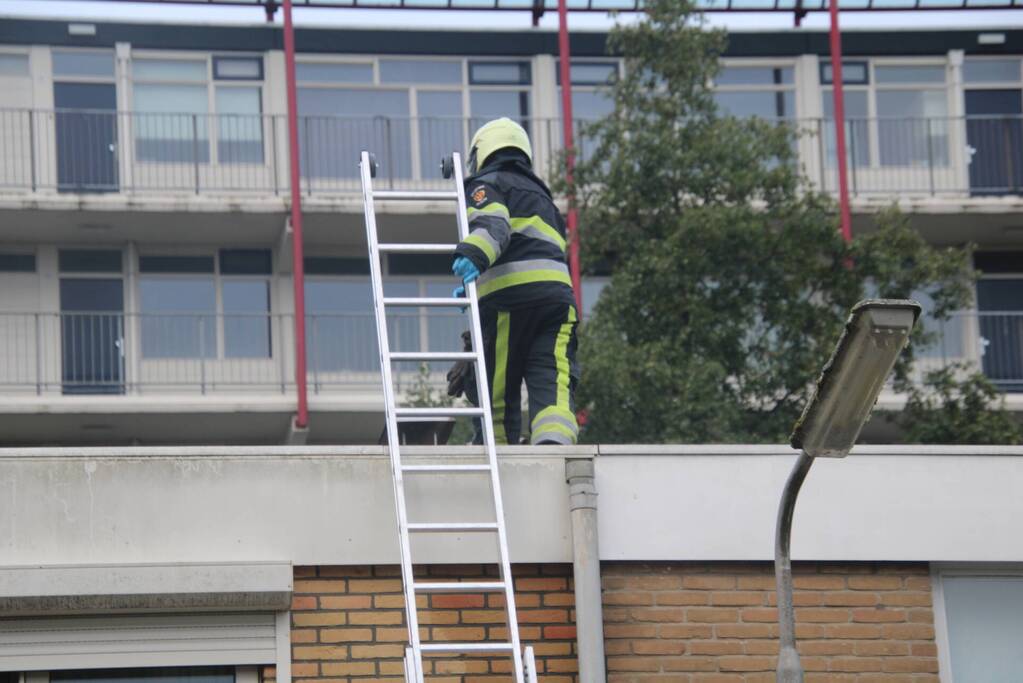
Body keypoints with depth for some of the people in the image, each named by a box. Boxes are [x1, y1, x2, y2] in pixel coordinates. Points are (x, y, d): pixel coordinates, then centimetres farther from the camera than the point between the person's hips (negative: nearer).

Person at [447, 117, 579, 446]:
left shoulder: (486, 184, 12)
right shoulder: (539, 194, 36)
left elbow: (494, 224, -11)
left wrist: (475, 253, -30)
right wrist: (477, 291, 38)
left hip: (509, 297, -5)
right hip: (557, 290, 5)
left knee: (497, 390, -1)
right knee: (552, 381, -10)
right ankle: (555, 439, -34)